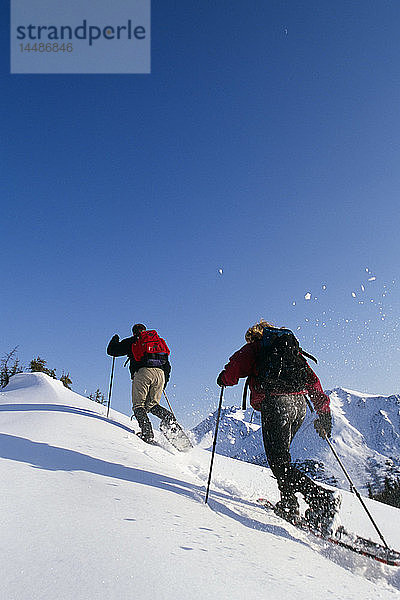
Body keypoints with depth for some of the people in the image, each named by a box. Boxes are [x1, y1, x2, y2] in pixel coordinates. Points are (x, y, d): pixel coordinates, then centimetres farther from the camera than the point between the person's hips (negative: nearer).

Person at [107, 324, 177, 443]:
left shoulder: (132, 341, 18)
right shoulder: (160, 341, 31)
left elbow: (111, 351, 21)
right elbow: (167, 366, 27)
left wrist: (115, 340, 42)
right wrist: (164, 384, 32)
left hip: (143, 372, -4)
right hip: (160, 374, 4)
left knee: (139, 405, 3)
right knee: (152, 404, 15)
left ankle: (147, 433, -14)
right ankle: (169, 417, -11)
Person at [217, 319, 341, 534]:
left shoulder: (254, 347, 14)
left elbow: (236, 367, -2)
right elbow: (312, 379, 20)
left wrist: (224, 379, 21)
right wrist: (324, 412, 19)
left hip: (275, 403, -7)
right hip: (300, 403, 7)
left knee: (280, 464, -8)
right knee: (280, 454, 23)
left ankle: (323, 499, -23)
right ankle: (288, 506, 19)